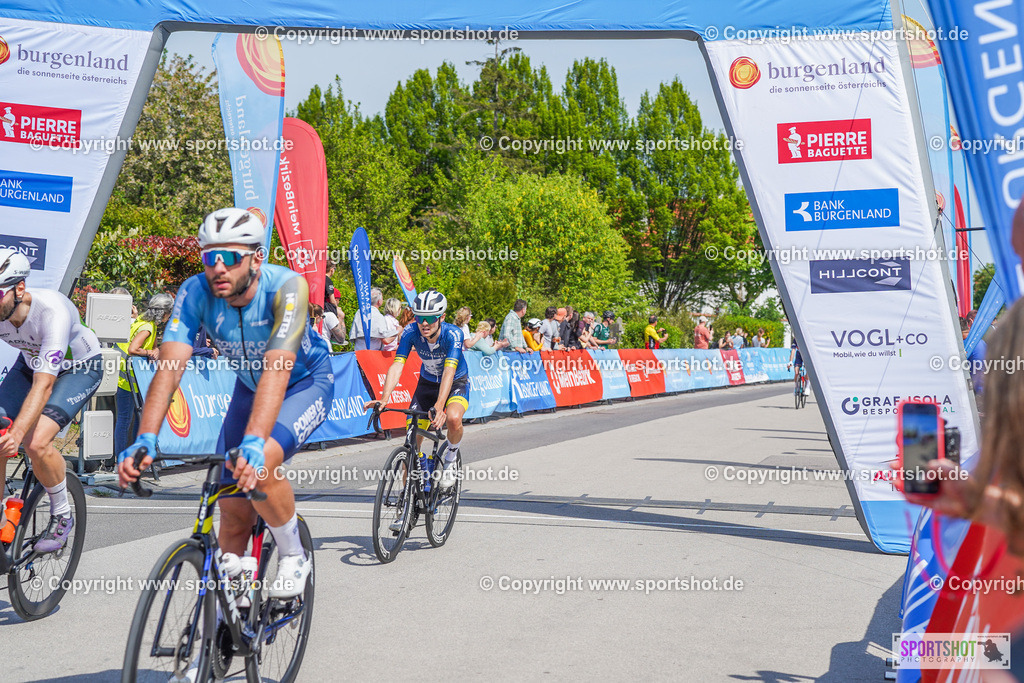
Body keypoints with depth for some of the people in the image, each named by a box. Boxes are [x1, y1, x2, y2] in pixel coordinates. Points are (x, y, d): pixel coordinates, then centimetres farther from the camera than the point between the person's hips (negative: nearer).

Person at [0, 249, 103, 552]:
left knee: (36, 442, -25)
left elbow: (43, 385, -43)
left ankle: (62, 516, -1)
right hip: (30, 363, 6)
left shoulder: (52, 310, -38)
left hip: (79, 368, -5)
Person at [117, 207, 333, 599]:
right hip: (249, 387, 4)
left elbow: (278, 369, -44)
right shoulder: (196, 292, -22)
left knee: (259, 464, -32)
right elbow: (170, 366, -31)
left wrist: (253, 442, -57)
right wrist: (145, 440, -46)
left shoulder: (287, 287, -33)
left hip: (306, 383, -4)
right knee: (234, 512, 0)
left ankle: (294, 557, -7)